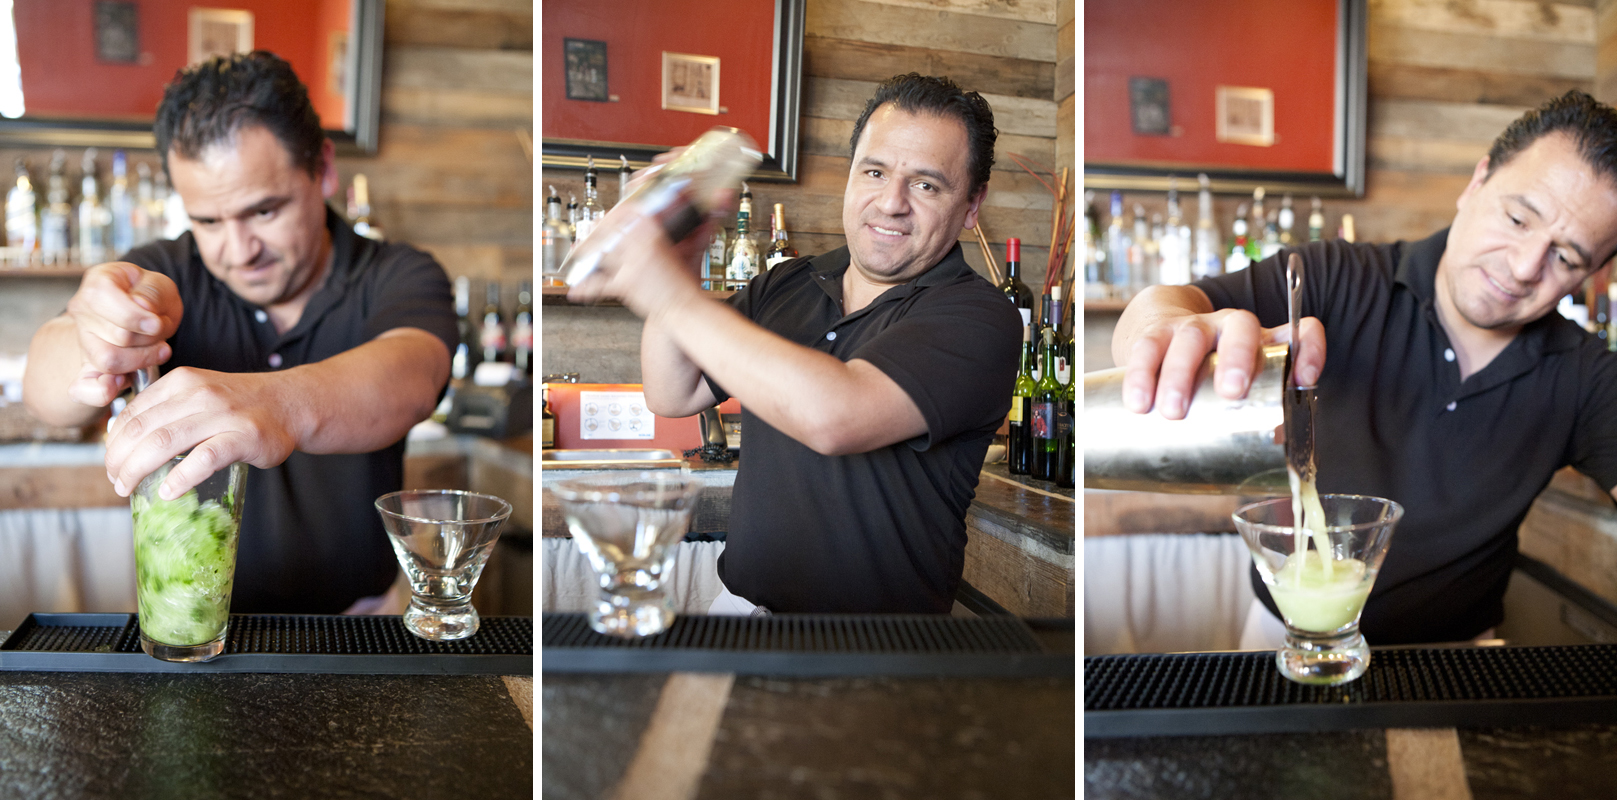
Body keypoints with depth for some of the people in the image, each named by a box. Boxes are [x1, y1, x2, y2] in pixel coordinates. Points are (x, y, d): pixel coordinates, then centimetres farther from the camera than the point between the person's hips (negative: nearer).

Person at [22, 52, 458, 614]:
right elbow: (44, 391, -15)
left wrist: (285, 403, -50)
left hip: (353, 617, 1)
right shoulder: (165, 275, 1)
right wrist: (92, 350, -40)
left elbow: (407, 379, -28)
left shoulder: (400, 278, -5)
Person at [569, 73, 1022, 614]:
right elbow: (673, 397, 8)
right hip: (738, 598, 5)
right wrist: (676, 260, -7)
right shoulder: (786, 286, 10)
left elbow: (833, 416, -28)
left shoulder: (979, 319, -13)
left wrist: (677, 299, -23)